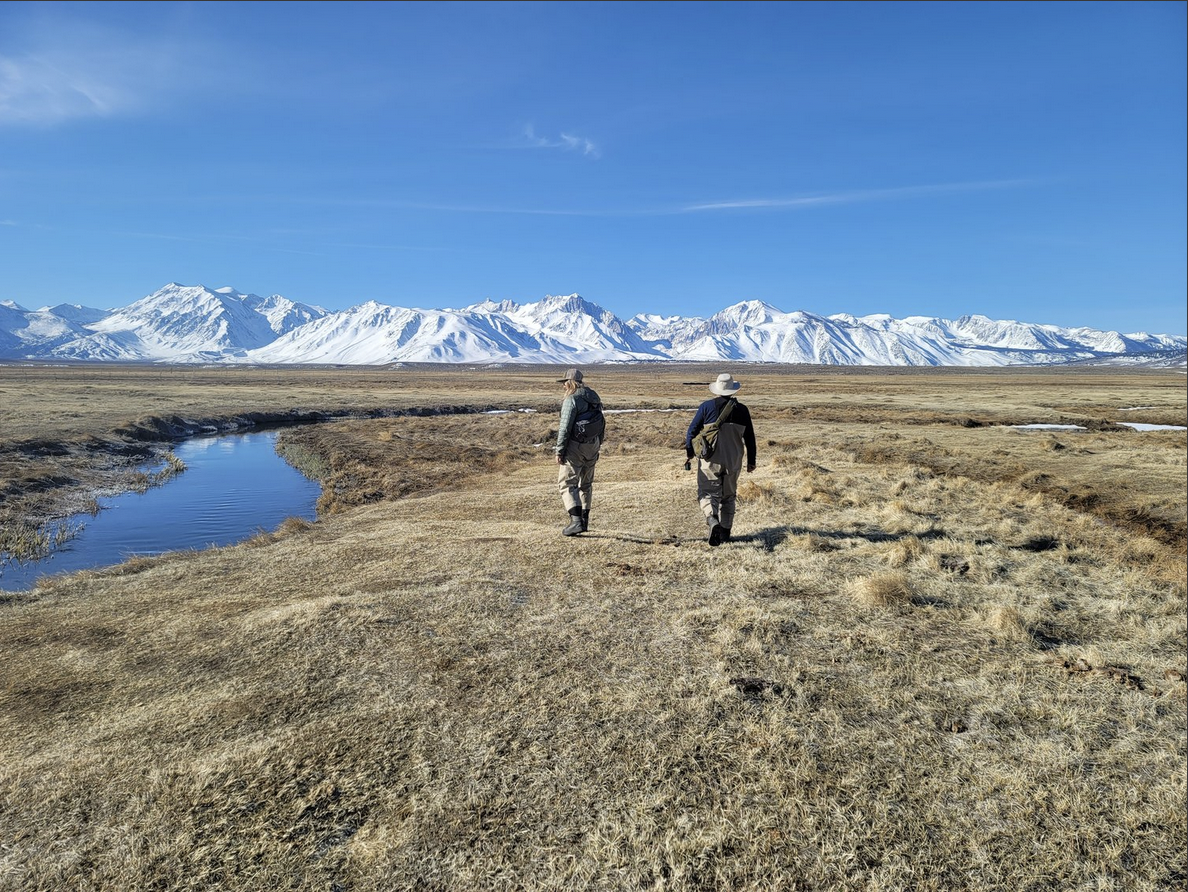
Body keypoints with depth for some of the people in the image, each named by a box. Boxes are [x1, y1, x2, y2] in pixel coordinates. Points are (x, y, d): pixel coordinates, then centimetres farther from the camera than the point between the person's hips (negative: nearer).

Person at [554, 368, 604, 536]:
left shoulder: (572, 399, -14)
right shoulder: (595, 399, 11)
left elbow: (565, 428, -18)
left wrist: (559, 451, -15)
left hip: (575, 446, -8)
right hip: (592, 447, 8)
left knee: (567, 483, -6)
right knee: (586, 483, 19)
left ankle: (576, 520, -18)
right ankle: (584, 520, 26)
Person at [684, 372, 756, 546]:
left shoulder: (706, 407, -6)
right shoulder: (742, 410, 0)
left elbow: (692, 430, -4)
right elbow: (749, 438, 5)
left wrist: (689, 452, 10)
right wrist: (751, 460, 14)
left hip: (710, 461, -2)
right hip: (733, 463, 2)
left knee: (707, 493, 5)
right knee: (728, 496, 16)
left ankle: (712, 521, -22)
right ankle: (725, 533, 19)